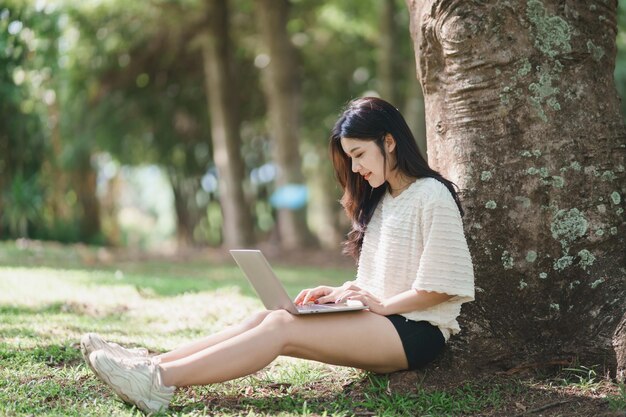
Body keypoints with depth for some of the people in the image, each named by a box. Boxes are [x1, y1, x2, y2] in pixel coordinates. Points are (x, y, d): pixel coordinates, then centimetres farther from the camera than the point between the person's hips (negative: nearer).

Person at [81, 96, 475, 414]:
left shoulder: (432, 196, -7)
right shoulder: (379, 202, 20)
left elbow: (441, 286, -13)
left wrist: (383, 304, -16)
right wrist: (341, 293, 4)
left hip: (417, 331, -8)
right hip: (378, 322, 8)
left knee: (282, 327, -25)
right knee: (270, 317, -14)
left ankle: (161, 380, -35)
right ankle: (151, 364, -25)